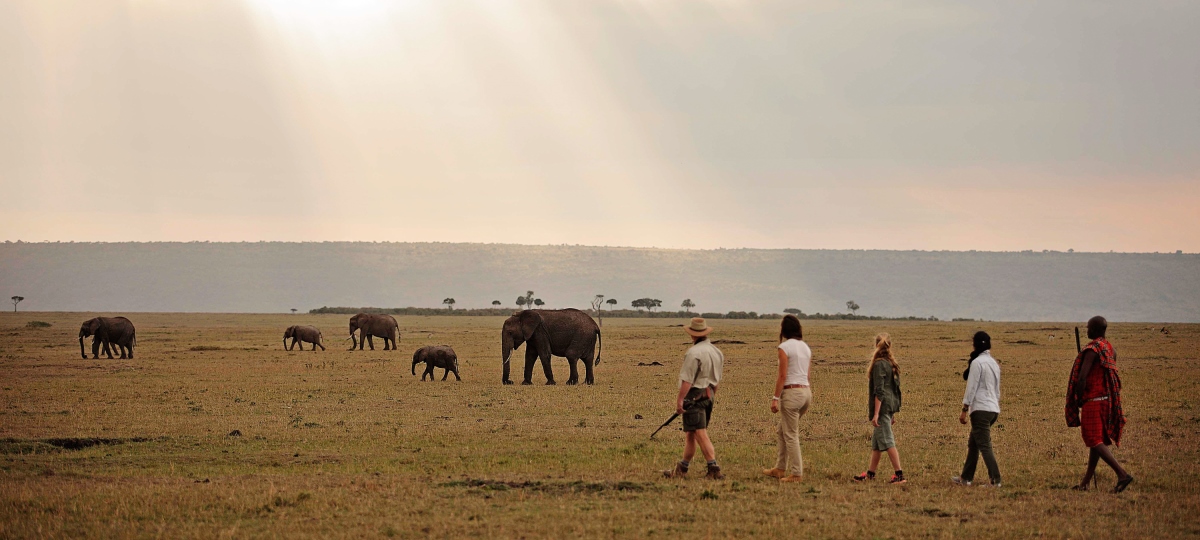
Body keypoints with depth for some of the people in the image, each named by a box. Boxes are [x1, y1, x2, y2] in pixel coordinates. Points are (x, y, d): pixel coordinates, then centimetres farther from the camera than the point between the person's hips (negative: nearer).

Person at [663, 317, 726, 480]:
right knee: (691, 434, 16)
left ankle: (714, 469, -14)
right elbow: (717, 380, 17)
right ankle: (681, 469, 23)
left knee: (700, 434, -9)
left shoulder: (694, 353, -16)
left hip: (694, 396, -9)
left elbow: (687, 380, -20)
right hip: (708, 396, 9)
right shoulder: (717, 352, 10)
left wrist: (679, 400, -17)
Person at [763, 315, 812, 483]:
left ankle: (796, 473, 0)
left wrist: (775, 398, -11)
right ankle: (780, 469, 23)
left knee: (791, 435, -1)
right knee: (783, 430, 19)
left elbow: (782, 376, -14)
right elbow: (806, 374, 14)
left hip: (791, 392, -8)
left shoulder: (784, 347, -10)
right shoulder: (806, 347, 12)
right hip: (806, 391, 8)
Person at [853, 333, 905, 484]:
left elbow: (879, 391, -18)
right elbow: (896, 388, 17)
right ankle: (870, 473, 23)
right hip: (891, 406, 9)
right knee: (876, 441, 16)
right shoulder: (892, 364, 12)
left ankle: (899, 475, -10)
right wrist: (893, 412, 23)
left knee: (887, 440, -8)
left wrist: (876, 413, -19)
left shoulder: (879, 364, -13)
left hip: (882, 406, -9)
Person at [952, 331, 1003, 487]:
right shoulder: (994, 363, 15)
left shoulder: (977, 362, -11)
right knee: (973, 444, 17)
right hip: (994, 408, 9)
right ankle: (966, 477, 23)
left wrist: (964, 410, -10)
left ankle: (995, 480, -13)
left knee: (984, 445, -8)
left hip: (981, 409, -9)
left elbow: (971, 387, -13)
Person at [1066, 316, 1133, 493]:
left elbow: (1082, 377, -20)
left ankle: (1122, 474, -20)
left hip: (1093, 400, -9)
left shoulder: (1092, 350, -16)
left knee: (1095, 442, -9)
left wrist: (1078, 399, -7)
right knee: (1098, 440, 12)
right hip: (1107, 399, 9)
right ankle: (1086, 482, 19)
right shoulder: (1110, 349, 11)